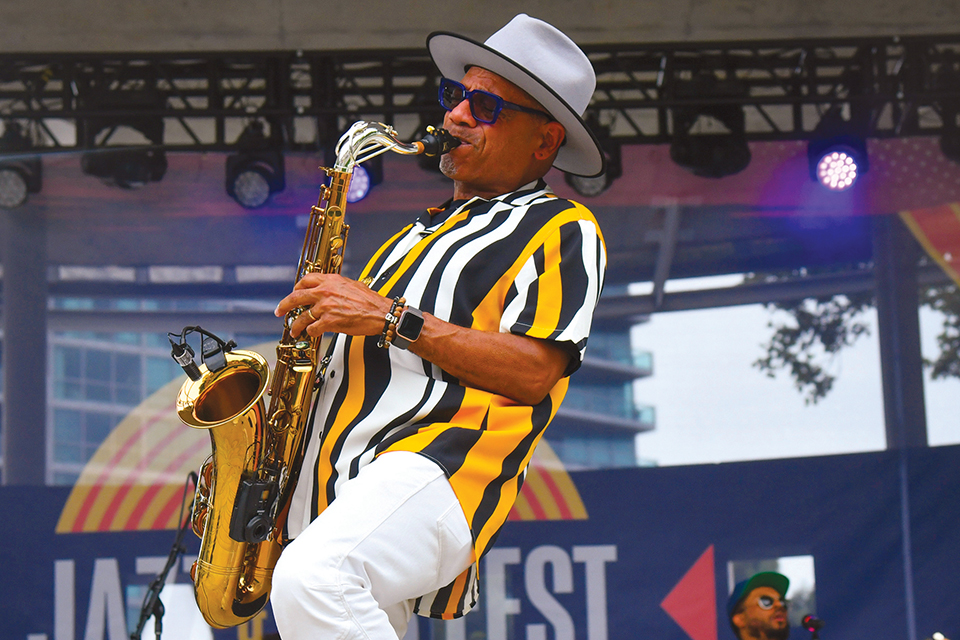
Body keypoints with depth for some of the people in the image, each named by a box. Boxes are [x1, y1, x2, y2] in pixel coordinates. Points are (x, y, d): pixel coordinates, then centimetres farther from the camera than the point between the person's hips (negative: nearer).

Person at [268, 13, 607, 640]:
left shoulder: (564, 230, 7)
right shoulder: (426, 228, 32)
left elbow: (532, 372, -9)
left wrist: (388, 316, -11)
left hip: (438, 468, -8)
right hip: (335, 484, 9)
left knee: (311, 580, -37)